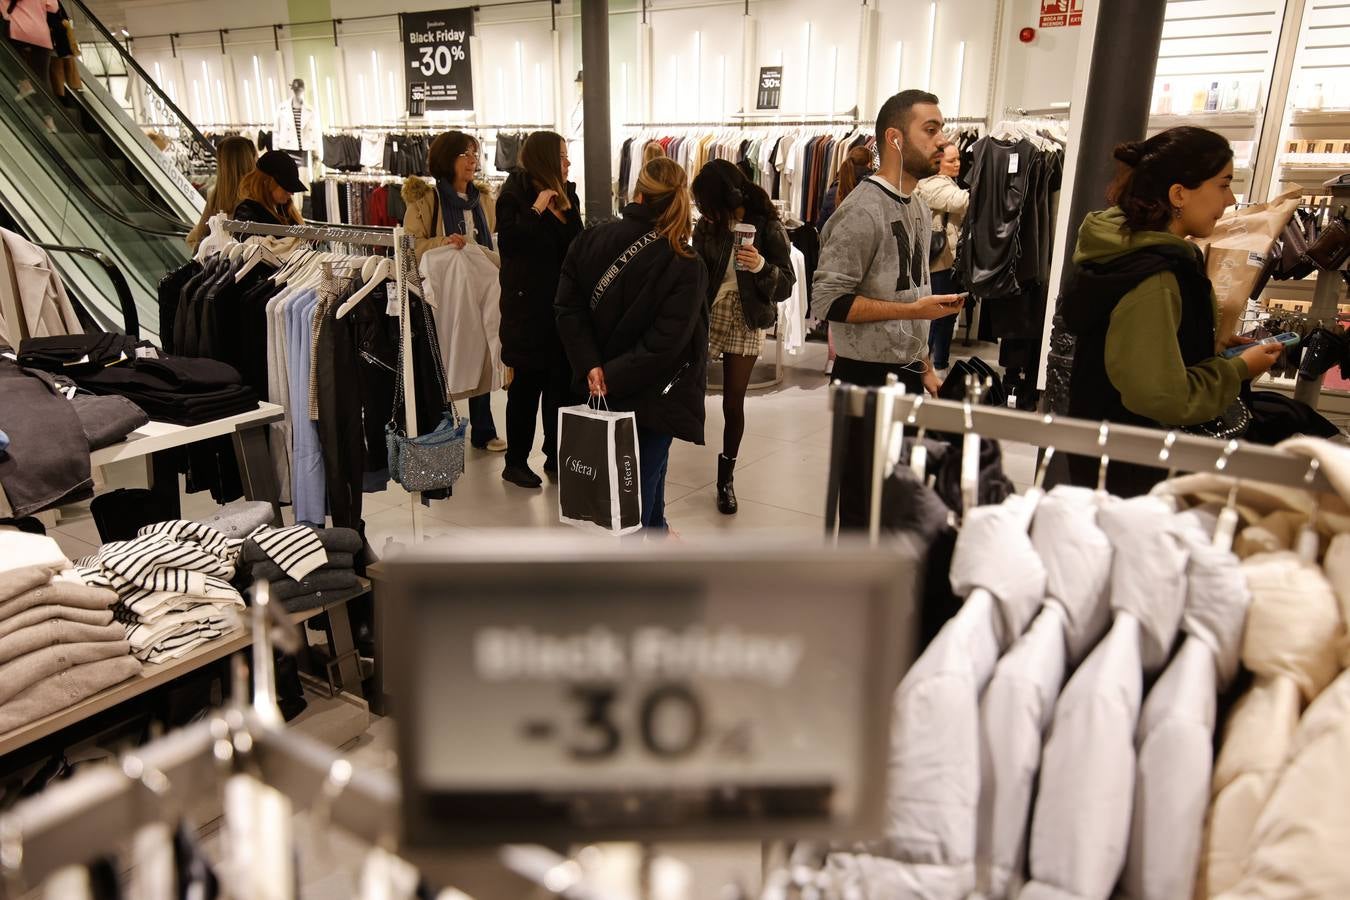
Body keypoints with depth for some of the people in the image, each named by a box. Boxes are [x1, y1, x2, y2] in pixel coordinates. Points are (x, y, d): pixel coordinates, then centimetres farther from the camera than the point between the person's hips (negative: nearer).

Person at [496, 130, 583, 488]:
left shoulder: (566, 195, 12)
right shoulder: (515, 196, -7)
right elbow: (508, 243, -19)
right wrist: (537, 209, -21)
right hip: (530, 307, -6)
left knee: (562, 381, 9)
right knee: (528, 383, 1)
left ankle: (556, 455, 22)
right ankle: (516, 461, 13)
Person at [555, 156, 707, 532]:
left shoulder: (591, 240, -10)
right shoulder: (686, 266, -21)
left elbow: (569, 308, -10)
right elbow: (665, 343, -25)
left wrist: (591, 366, -14)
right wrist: (614, 377, -19)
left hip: (602, 382, 5)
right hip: (654, 390, -5)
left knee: (651, 462, 27)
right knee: (643, 476, 9)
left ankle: (655, 528, 48)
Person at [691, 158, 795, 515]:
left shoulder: (768, 227, -10)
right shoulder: (707, 225, -3)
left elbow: (786, 285, -10)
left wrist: (762, 266, -29)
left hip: (745, 324, -1)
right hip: (705, 316, 2)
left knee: (733, 403, 4)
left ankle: (727, 478, 21)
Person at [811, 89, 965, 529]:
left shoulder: (920, 208, 12)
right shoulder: (862, 211, -16)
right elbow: (828, 301, -22)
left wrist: (925, 367, 16)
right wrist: (914, 309, -22)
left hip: (908, 375, 8)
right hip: (867, 377, -8)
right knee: (862, 503, 3)